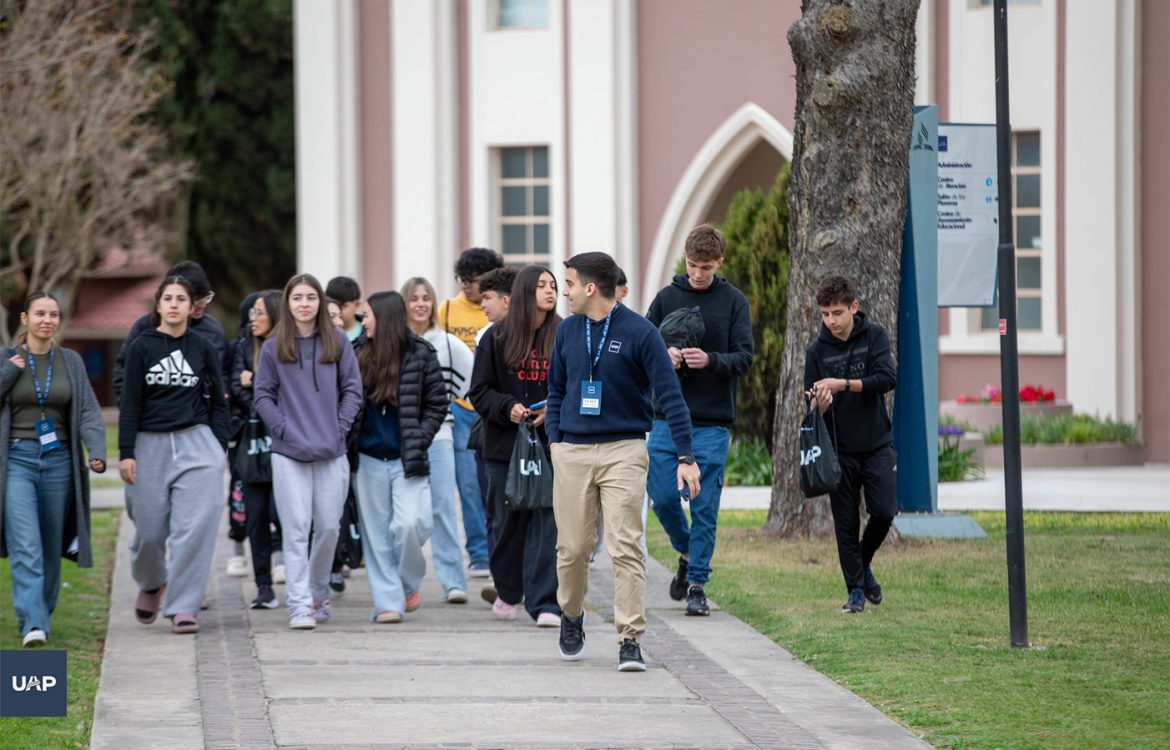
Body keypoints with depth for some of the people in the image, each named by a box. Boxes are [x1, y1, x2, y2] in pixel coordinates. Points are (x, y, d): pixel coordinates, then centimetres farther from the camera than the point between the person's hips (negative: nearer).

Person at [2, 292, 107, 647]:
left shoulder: (71, 361, 8)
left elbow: (89, 410, 2)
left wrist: (98, 451, -13)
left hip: (58, 459, 3)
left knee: (51, 548, 8)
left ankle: (40, 614, 24)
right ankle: (33, 625, -20)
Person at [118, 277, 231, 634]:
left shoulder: (204, 349, 7)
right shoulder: (141, 347, 3)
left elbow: (219, 403, 12)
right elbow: (130, 403, 2)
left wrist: (219, 447, 4)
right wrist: (126, 453, -4)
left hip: (196, 444, 0)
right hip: (151, 445, 0)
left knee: (194, 527, -10)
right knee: (149, 528, 3)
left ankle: (183, 606, -5)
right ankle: (150, 583, 34)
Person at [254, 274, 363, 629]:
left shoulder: (338, 342, 5)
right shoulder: (274, 347, 3)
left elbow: (352, 390, 6)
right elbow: (262, 395, 3)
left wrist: (340, 428, -5)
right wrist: (284, 429, -8)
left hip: (331, 452, 1)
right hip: (289, 453, -1)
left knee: (329, 526, 5)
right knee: (296, 529, -7)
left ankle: (319, 592, 25)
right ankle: (299, 604, -9)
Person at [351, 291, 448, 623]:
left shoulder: (420, 355, -2)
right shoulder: (362, 358, 6)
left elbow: (438, 403, 1)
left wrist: (419, 443, -7)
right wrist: (349, 442, -1)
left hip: (406, 459, -3)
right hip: (370, 459, 3)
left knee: (409, 524, -15)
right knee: (377, 532, 1)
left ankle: (410, 583, 10)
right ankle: (387, 601, 5)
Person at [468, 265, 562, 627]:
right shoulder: (497, 338, 1)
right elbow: (479, 391, 4)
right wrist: (507, 408, -13)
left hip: (551, 442, 0)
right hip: (505, 444, 0)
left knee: (547, 521, -7)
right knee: (508, 519, 8)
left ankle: (544, 603, -6)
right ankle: (508, 592, 30)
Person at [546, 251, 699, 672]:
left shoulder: (639, 333, -6)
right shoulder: (568, 332, 9)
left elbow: (670, 395, -7)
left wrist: (685, 456, -12)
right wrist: (554, 439, 6)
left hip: (624, 451, -4)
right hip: (572, 454, 4)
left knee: (626, 547, -10)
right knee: (573, 547, 6)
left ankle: (630, 641, -10)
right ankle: (571, 618, 30)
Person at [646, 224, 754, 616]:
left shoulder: (733, 301, 2)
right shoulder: (667, 298, 6)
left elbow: (744, 356, -3)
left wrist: (711, 360, -22)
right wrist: (664, 356, -15)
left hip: (713, 422, -2)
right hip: (667, 417, 2)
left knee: (705, 506, -2)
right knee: (663, 496, -3)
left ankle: (697, 584, 5)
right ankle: (687, 552, 25)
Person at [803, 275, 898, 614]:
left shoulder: (874, 336, -1)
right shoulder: (817, 351, 0)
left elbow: (889, 378, -16)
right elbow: (813, 408, 1)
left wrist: (842, 384, -25)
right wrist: (820, 403, -24)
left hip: (877, 445, 0)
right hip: (839, 450, 0)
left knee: (884, 511, -10)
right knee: (846, 523, 0)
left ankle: (863, 563, 17)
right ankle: (856, 590, 10)